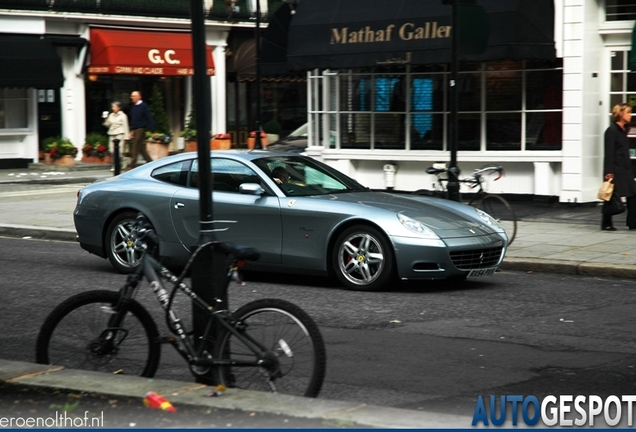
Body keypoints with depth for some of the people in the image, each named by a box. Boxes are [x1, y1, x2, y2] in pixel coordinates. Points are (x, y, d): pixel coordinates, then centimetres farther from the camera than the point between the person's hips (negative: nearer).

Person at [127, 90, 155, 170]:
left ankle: (132, 165, -6)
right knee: (141, 148, 10)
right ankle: (150, 162, 17)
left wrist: (152, 130, -14)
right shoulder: (133, 107, 13)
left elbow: (149, 118, -11)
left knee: (136, 148, -8)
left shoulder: (143, 106, -10)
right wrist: (132, 130, 20)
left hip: (141, 129, -8)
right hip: (135, 130, 8)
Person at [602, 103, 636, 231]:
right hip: (615, 169, -8)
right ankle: (606, 224, 9)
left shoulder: (624, 130, 14)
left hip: (625, 169, 8)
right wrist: (609, 172, -20)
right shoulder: (611, 131, -11)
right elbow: (609, 152, -15)